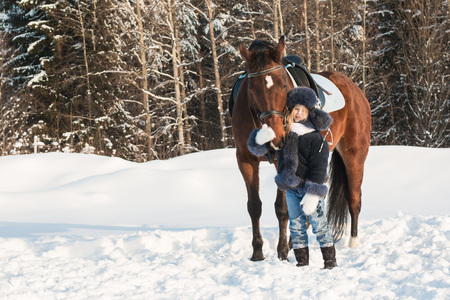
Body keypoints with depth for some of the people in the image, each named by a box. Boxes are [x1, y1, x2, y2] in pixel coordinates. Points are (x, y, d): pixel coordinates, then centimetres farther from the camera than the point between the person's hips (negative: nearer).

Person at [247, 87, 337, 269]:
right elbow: (257, 149, 5)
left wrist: (313, 193, -21)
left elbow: (318, 168, -14)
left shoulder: (315, 137, -12)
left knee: (318, 223, -2)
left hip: (311, 186, -5)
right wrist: (261, 139, -19)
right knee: (296, 224, 10)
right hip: (290, 188, 5)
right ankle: (302, 262, 17)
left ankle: (330, 261, 6)